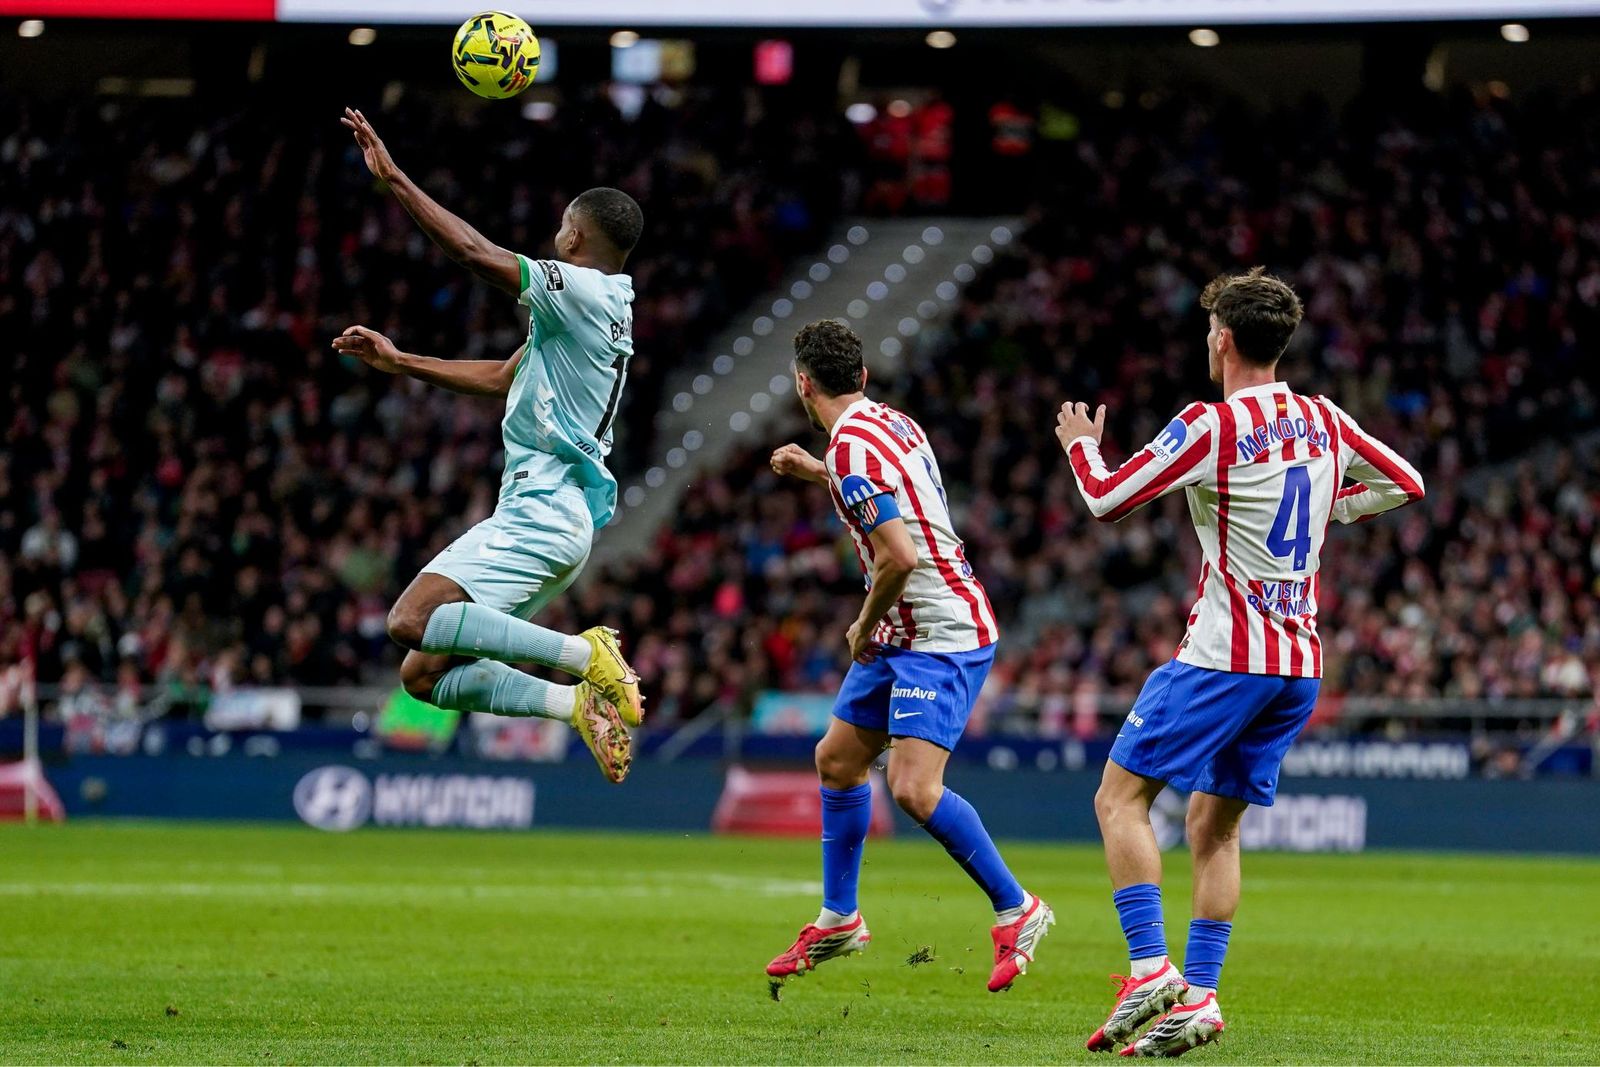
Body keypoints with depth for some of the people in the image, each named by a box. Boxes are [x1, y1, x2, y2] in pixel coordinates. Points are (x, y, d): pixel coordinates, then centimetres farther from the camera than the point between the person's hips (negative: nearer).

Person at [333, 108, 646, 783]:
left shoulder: (581, 291, -10)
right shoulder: (601, 307, 20)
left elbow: (477, 253, -18)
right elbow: (504, 378, 29)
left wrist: (395, 179, -13)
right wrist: (399, 363, 29)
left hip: (541, 511, -10)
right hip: (551, 515, 10)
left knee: (412, 621, -23)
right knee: (425, 676, 6)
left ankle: (586, 654, -20)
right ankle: (582, 704, -1)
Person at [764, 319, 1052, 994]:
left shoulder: (852, 447, -20)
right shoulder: (890, 422, 10)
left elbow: (900, 557, -28)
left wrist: (864, 626, -12)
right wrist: (818, 473, 30)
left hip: (941, 635, -11)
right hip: (904, 635, 11)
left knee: (914, 788, -20)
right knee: (837, 759, 17)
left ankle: (1015, 909, -8)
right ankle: (839, 920, 27)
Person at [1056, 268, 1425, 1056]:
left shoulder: (1211, 427, -12)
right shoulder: (1325, 422, 8)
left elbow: (1107, 501, -9)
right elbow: (1406, 485, 22)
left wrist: (1081, 445, 10)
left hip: (1225, 657, -7)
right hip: (1301, 664, 7)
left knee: (1120, 798, -1)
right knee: (1214, 824, 13)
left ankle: (1151, 969, -14)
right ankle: (1197, 997, 4)